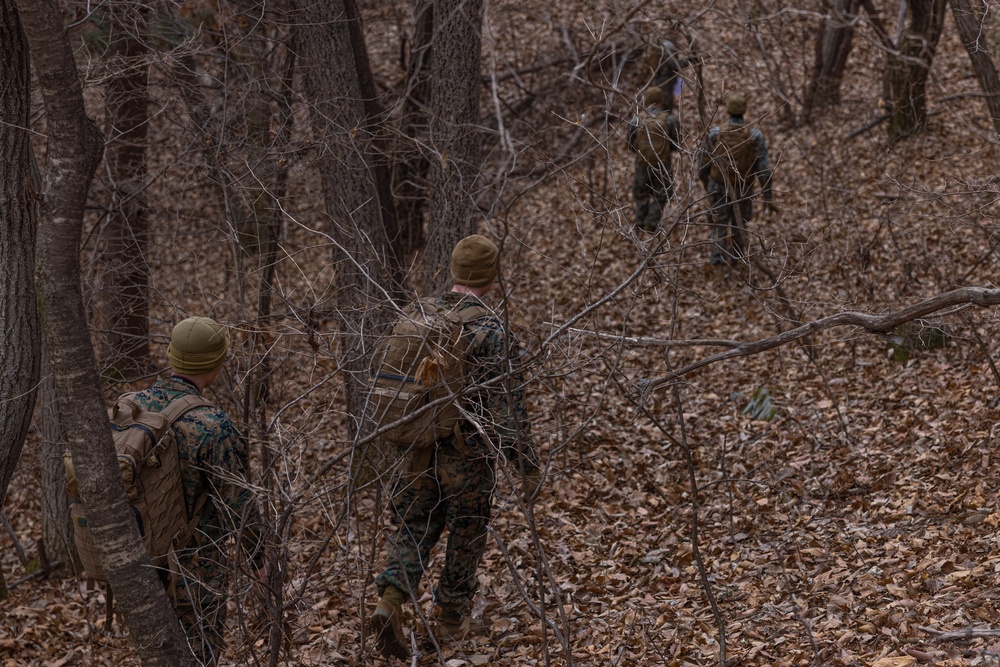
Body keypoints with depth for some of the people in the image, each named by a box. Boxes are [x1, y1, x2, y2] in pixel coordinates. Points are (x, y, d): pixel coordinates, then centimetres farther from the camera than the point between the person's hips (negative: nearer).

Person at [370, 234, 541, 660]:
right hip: (467, 454, -4)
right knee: (465, 536, 15)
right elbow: (510, 407, -18)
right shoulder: (493, 332, -18)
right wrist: (528, 467, -10)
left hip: (419, 448, 4)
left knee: (413, 527, 12)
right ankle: (450, 619, 27)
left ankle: (390, 604, -9)